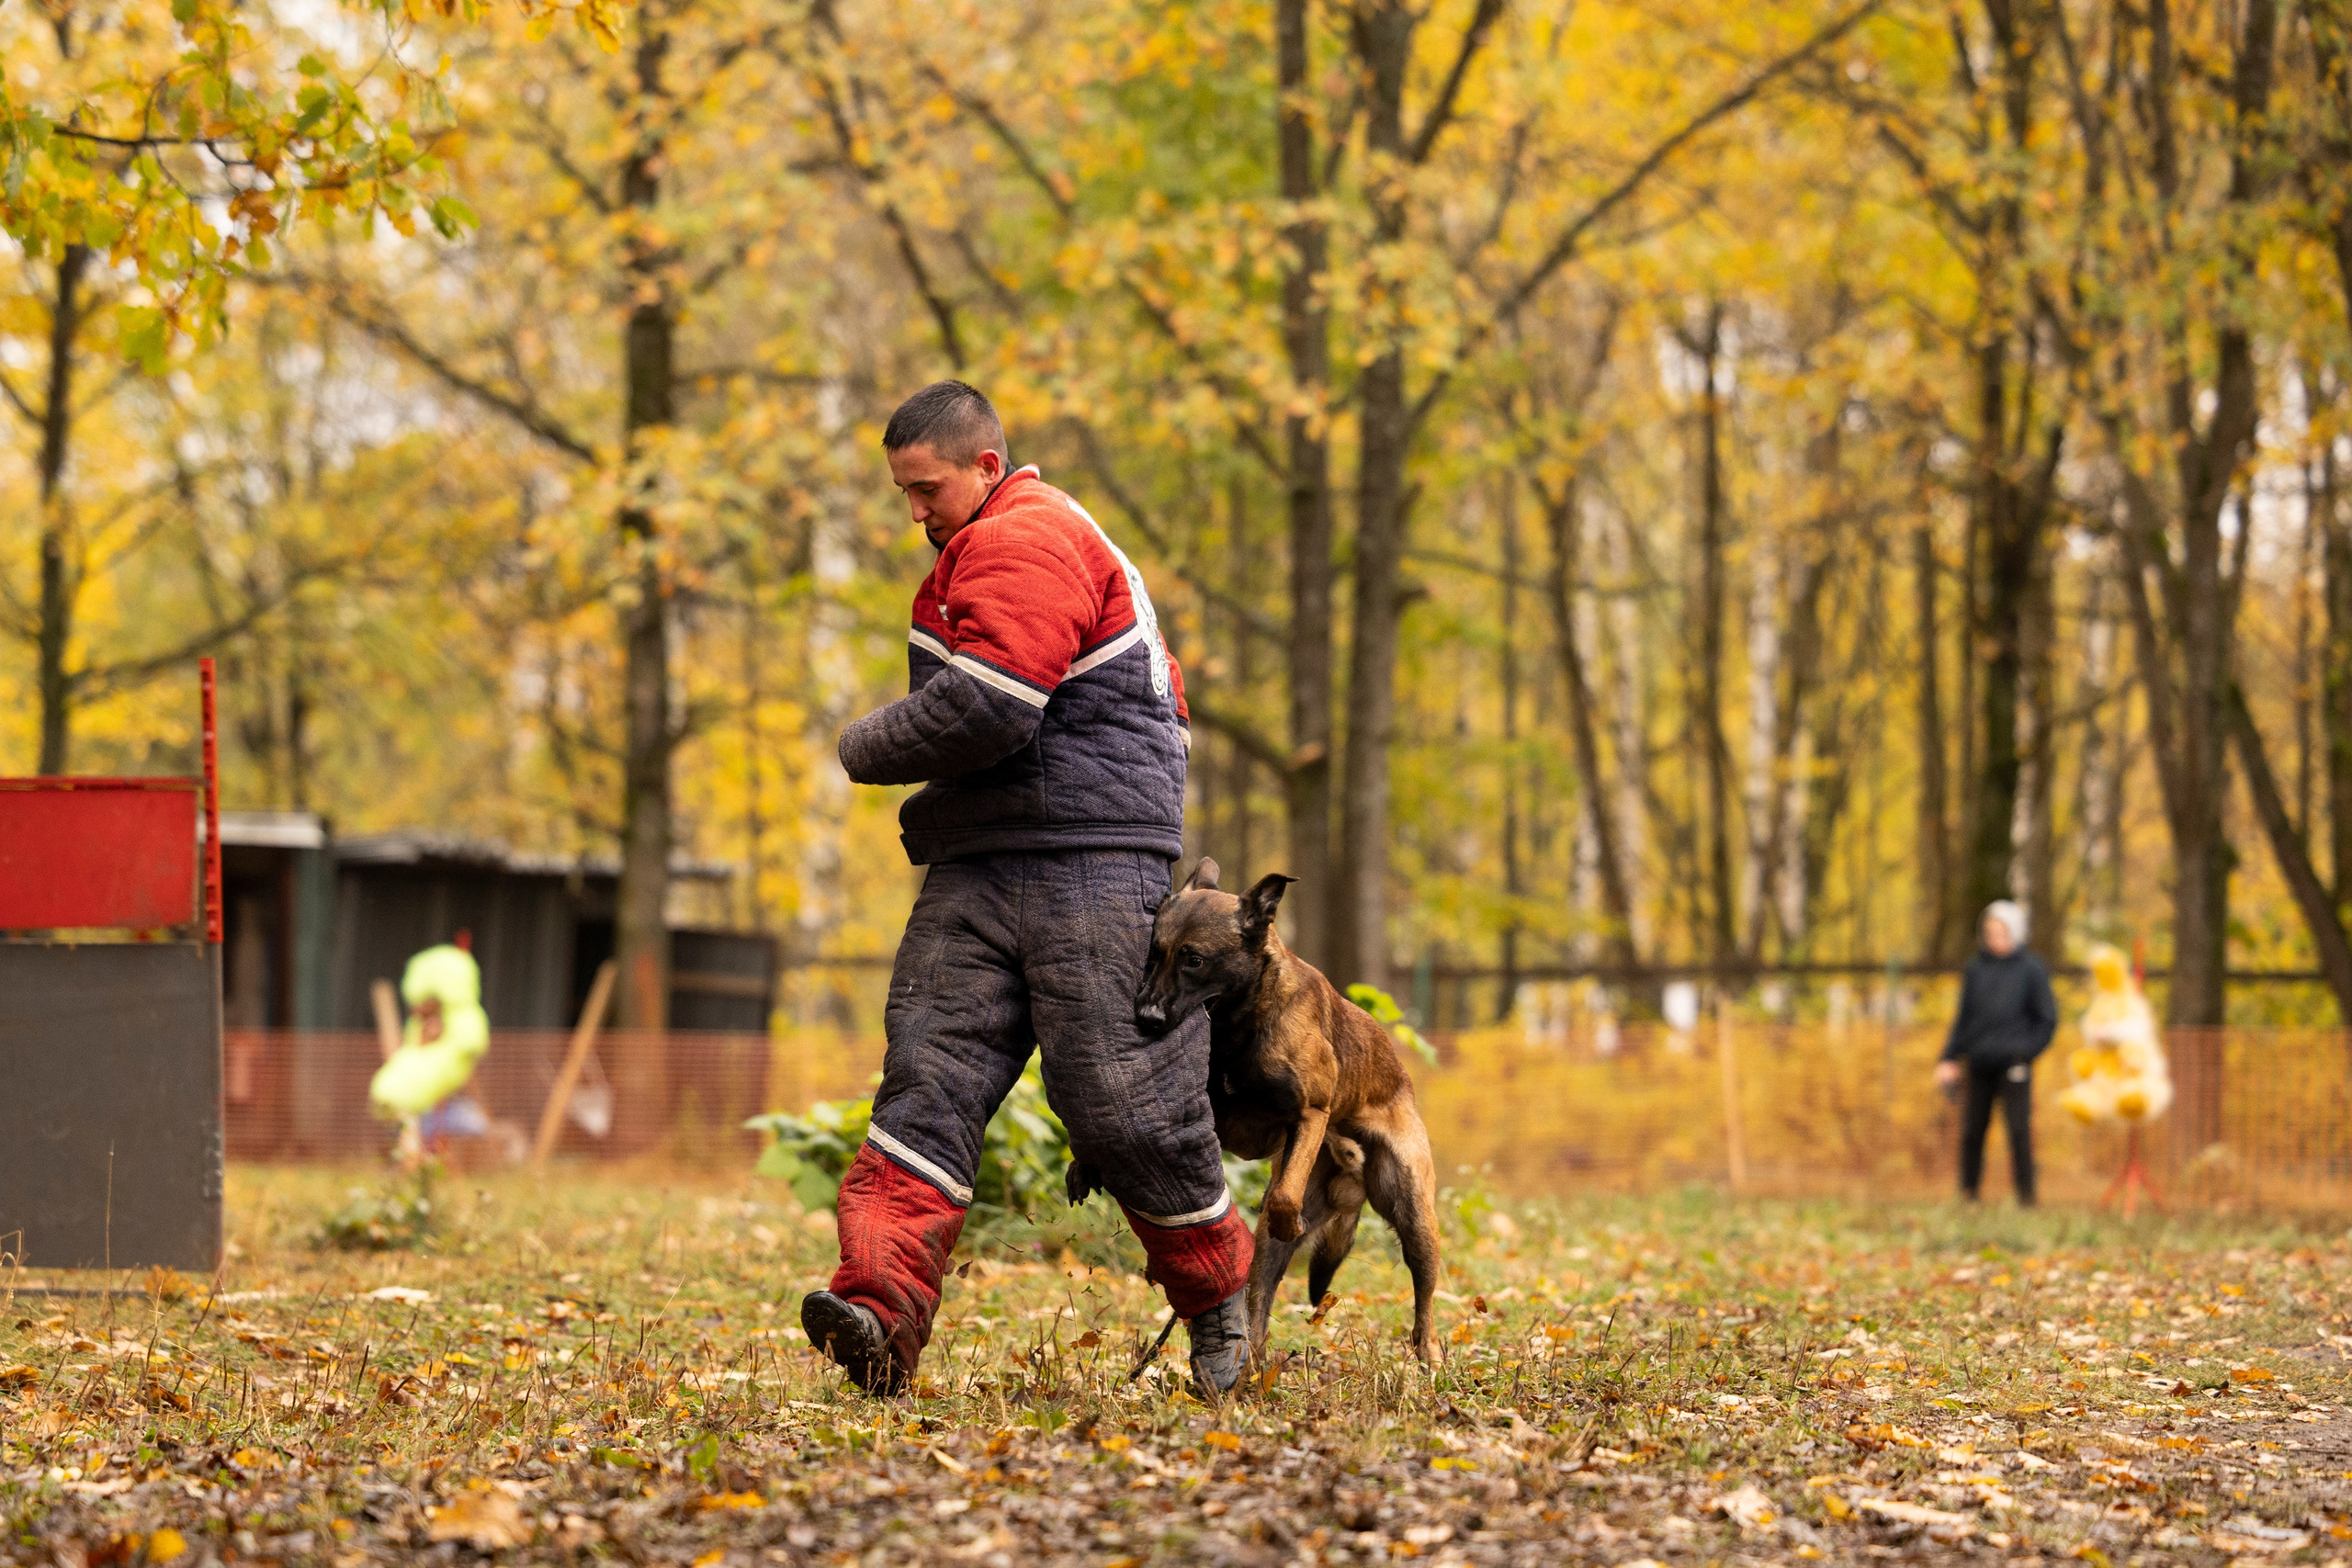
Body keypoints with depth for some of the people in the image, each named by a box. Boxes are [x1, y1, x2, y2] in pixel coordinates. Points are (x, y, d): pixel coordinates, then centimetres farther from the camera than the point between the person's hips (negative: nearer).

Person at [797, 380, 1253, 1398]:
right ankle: (883, 1310, -23)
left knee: (1118, 1098, -6)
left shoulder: (1029, 542, -10)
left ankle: (1218, 1289, 17)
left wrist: (865, 750, -5)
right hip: (980, 866, 10)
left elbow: (981, 709, -20)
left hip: (1091, 860, -9)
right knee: (928, 1079, -9)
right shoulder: (983, 552, 25)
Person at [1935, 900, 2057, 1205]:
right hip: (1977, 1065, 3)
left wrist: (2025, 1051, -9)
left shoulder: (2031, 970, 0)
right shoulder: (1976, 968, 10)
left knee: (2019, 1129, -8)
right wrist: (1949, 1059, 8)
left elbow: (2047, 1020, 3)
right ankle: (1968, 1190, 13)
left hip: (2013, 1064, -3)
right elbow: (1963, 1018, 15)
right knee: (1971, 1131, 3)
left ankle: (2025, 1193, -2)